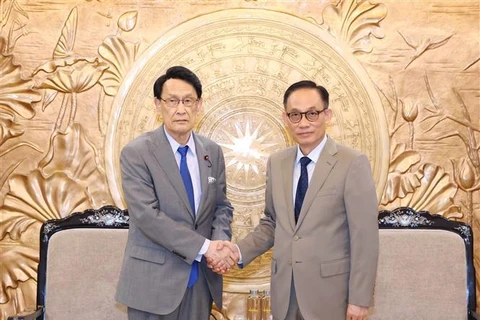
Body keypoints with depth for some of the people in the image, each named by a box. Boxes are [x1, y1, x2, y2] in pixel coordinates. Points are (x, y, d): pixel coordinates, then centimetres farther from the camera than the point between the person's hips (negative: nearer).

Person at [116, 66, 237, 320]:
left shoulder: (212, 152, 4)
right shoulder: (136, 153, -11)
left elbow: (221, 206, 8)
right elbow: (147, 215, -19)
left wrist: (220, 242, -13)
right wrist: (204, 246, -21)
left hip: (201, 277, 4)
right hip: (154, 280, -4)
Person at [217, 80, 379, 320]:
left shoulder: (353, 164, -11)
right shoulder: (276, 163, 4)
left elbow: (364, 237, -11)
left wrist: (359, 299, -11)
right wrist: (238, 252, -3)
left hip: (330, 291, -4)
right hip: (285, 291, 5)